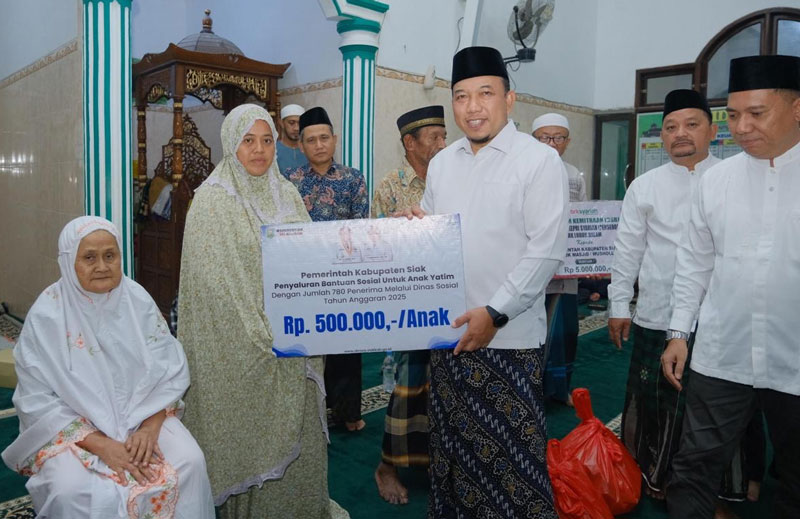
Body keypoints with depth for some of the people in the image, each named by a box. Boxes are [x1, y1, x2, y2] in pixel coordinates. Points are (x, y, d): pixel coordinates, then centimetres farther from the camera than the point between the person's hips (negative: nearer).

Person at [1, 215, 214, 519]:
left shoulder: (138, 299, -6)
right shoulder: (46, 315, -12)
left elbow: (170, 369, -4)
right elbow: (39, 400, -11)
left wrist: (150, 427, -17)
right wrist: (101, 444, -20)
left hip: (143, 415, 2)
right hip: (71, 426, -2)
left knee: (190, 462, -19)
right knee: (73, 490, -28)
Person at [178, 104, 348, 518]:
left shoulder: (287, 195, 9)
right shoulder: (212, 200, -7)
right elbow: (215, 282, -12)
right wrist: (262, 336, -16)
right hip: (241, 346, -5)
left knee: (297, 432, 14)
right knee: (250, 436, 6)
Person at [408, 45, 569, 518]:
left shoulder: (540, 160, -7)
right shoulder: (442, 163, 10)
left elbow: (547, 250, -13)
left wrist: (495, 313, -17)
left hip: (509, 335, -5)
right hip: (448, 329, 5)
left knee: (512, 452, 5)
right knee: (454, 443, 17)